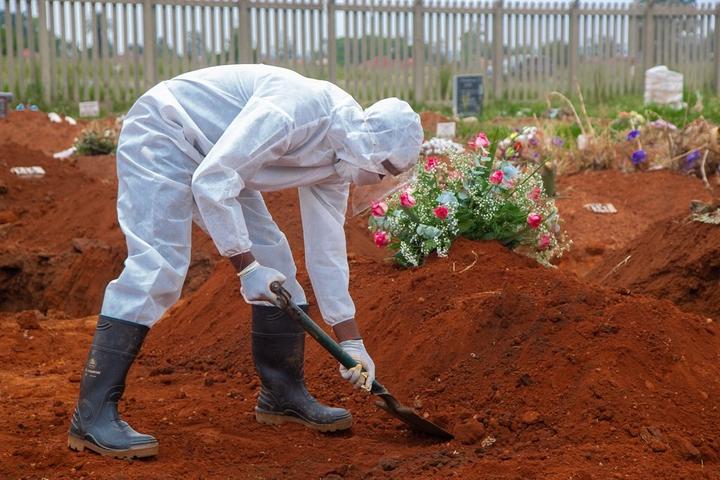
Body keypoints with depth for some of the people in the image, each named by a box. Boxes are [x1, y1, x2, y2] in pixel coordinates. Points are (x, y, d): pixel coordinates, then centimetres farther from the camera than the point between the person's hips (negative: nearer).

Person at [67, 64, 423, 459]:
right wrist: (247, 267, -28)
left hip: (216, 160, 10)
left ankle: (283, 395, 19)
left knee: (273, 259, 6)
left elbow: (326, 249, 6)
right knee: (156, 268, -21)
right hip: (162, 135, -10)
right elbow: (212, 179, -32)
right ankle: (92, 418, -21)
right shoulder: (295, 108, -31)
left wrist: (351, 341, 6)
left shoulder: (337, 161, -2)